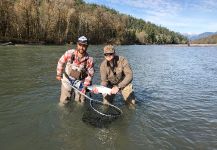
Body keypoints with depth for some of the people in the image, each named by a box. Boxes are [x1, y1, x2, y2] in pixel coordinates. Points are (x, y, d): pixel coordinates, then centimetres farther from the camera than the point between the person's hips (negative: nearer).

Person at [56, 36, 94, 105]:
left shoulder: (89, 59, -16)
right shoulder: (69, 53, -18)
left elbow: (90, 74, -6)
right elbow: (61, 62, -1)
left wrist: (85, 86, -9)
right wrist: (59, 74, 4)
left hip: (80, 82, 1)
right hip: (67, 80, 0)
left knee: (80, 102, 13)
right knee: (63, 102, 7)